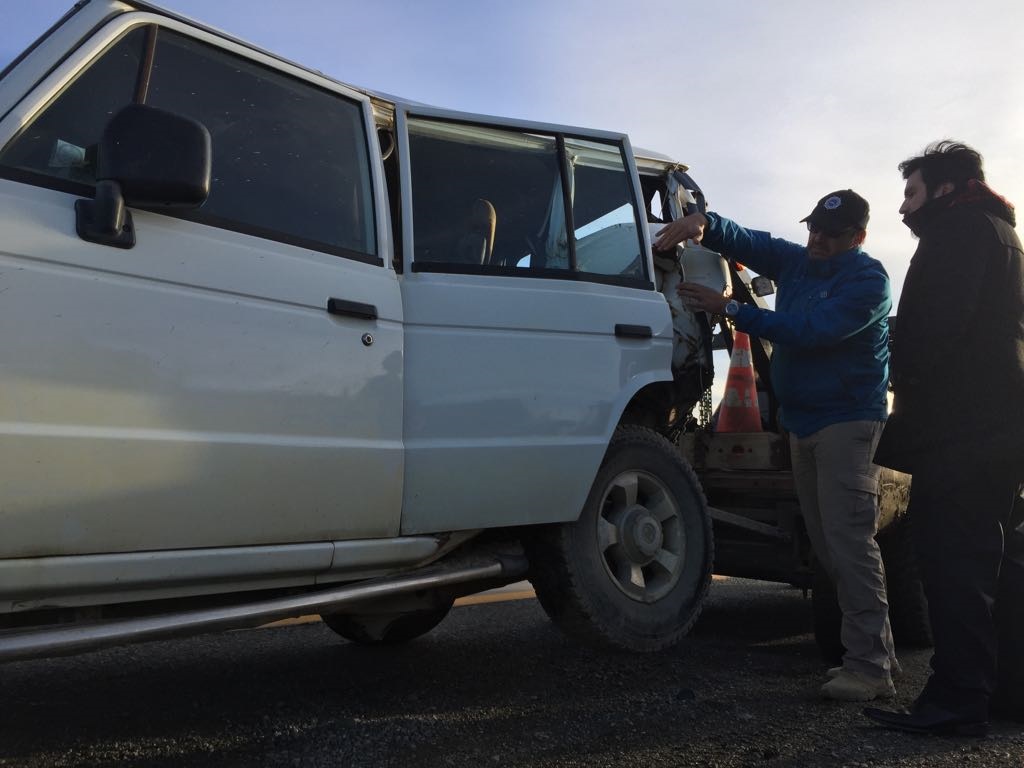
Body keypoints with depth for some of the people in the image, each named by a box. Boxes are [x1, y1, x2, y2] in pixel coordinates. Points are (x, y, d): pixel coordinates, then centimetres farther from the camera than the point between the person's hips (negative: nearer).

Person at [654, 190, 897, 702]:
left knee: (848, 540, -14)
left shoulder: (867, 280, -10)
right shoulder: (797, 261, 14)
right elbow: (744, 242, 10)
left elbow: (811, 330, -22)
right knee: (825, 542, 9)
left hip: (846, 421, -8)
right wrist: (703, 225, -14)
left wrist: (730, 310, -22)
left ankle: (870, 666, -10)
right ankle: (872, 651, 18)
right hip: (801, 422, 8)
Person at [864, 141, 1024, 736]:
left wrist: (904, 379, -6)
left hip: (962, 419, -11)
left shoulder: (962, 230, -5)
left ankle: (959, 699, -12)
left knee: (953, 553, -12)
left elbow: (939, 319, -18)